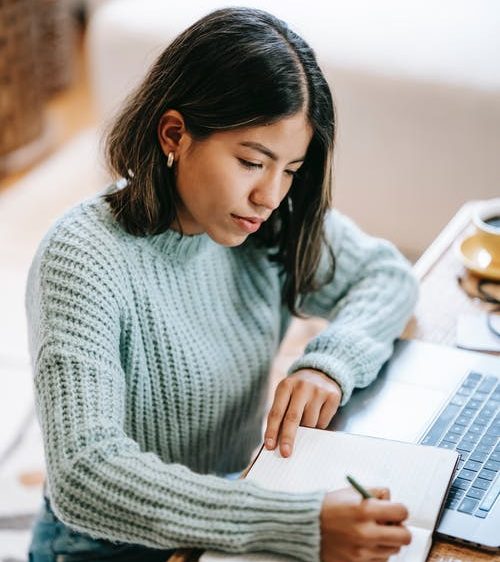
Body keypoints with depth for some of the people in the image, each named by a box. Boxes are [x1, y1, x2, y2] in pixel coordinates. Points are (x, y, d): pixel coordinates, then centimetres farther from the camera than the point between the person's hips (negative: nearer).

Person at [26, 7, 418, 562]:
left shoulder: (271, 224, -7)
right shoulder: (85, 261, -24)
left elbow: (387, 274, 7)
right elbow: (83, 477, -33)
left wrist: (329, 364, -15)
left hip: (234, 507, 6)